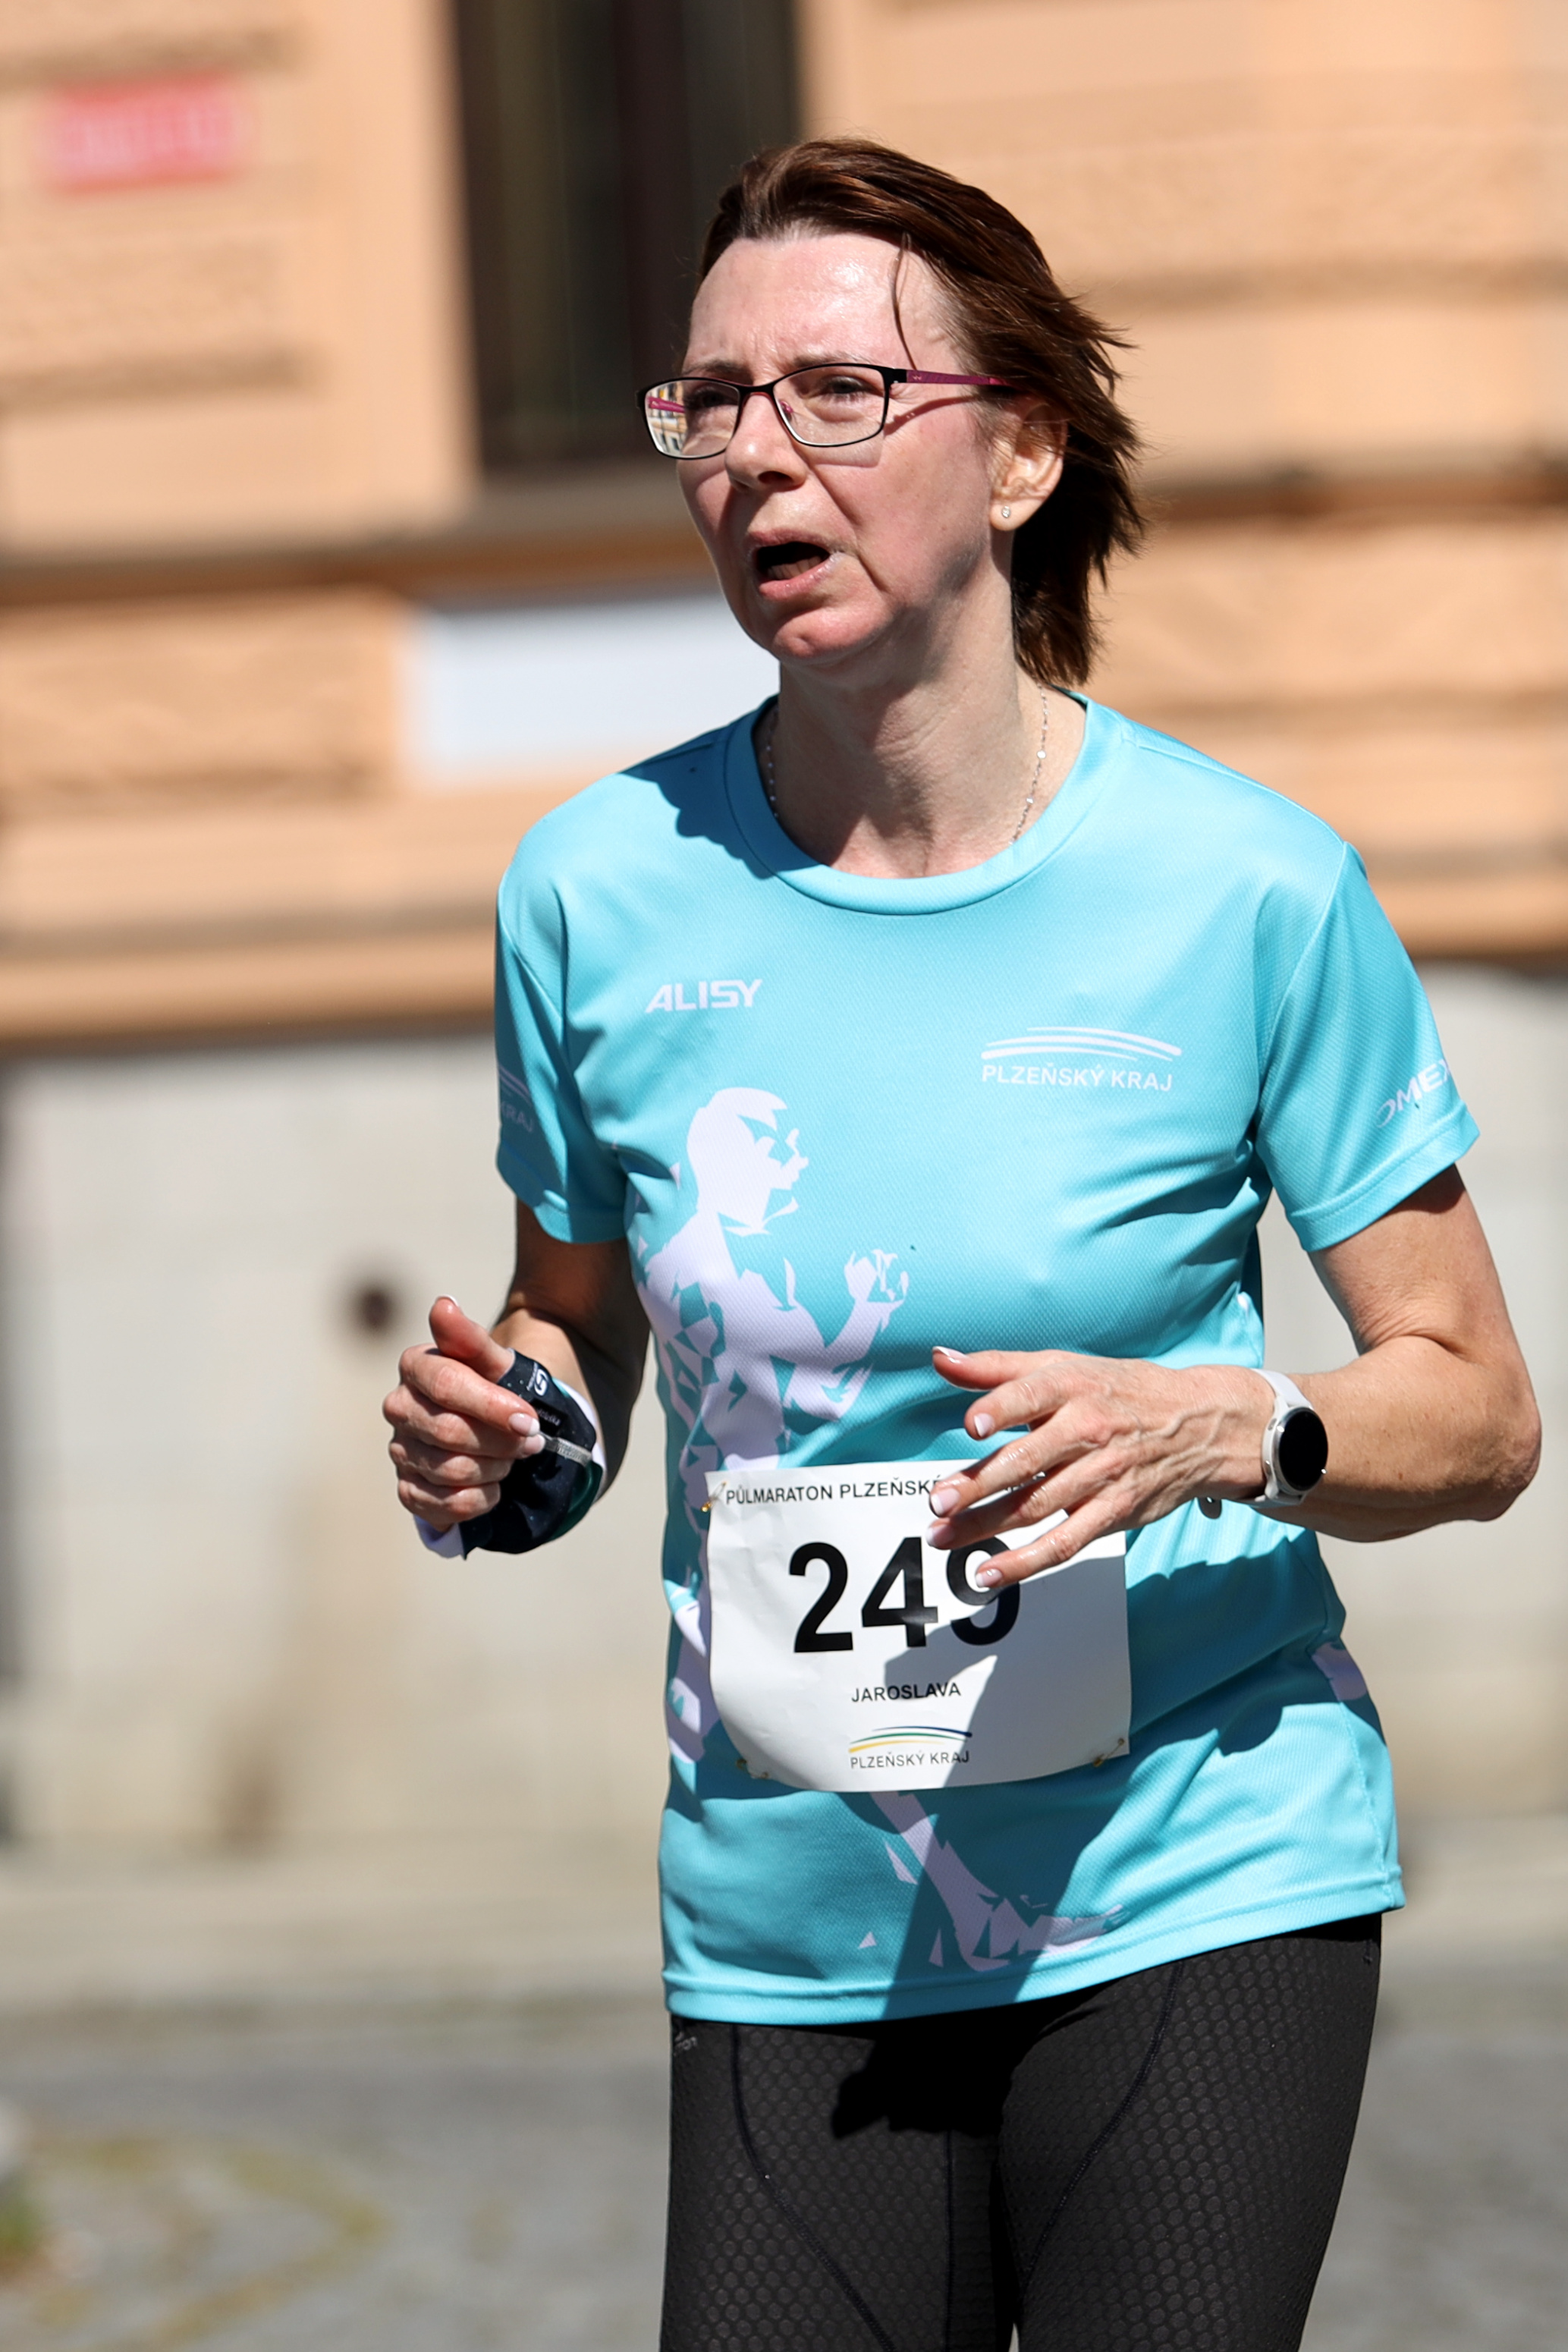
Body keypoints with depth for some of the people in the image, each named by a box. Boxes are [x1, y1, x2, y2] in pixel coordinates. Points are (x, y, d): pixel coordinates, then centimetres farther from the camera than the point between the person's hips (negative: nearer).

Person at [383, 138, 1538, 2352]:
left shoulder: (1246, 887, -7)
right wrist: (494, 1446, -7)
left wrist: (1221, 1428, -20)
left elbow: (1476, 1413, -1)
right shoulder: (604, 889, 0)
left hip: (1192, 1899, -2)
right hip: (789, 1927, 2)